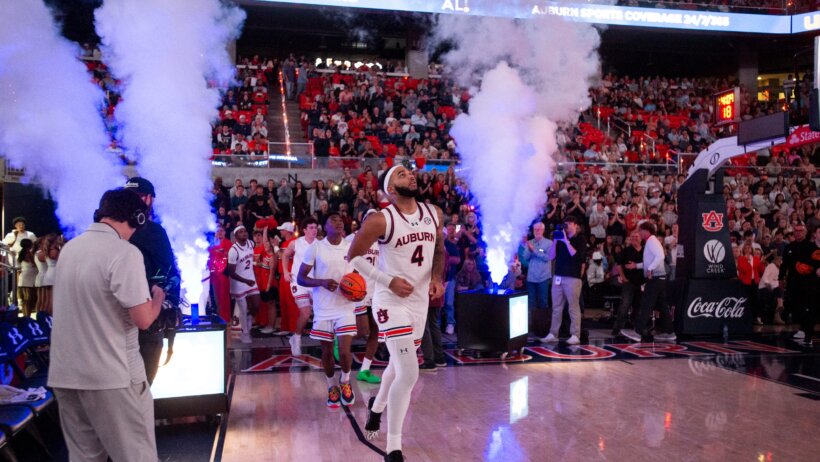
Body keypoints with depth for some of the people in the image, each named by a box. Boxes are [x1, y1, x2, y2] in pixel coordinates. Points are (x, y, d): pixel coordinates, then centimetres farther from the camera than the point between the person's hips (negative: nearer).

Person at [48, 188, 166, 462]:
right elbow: (143, 319, -19)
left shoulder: (69, 248, 9)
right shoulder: (124, 252, -15)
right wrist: (158, 296, 1)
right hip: (111, 375, -7)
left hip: (64, 373, 7)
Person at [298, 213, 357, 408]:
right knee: (327, 352, 9)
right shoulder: (315, 247, -5)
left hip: (345, 307, 1)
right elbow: (300, 278, -4)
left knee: (344, 351, -8)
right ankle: (332, 387, 33)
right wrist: (322, 282, -20)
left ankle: (345, 381, 22)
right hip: (323, 309, 0)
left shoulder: (351, 247, 2)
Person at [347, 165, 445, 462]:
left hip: (419, 301, 7)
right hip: (392, 301, -6)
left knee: (399, 364, 23)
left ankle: (377, 407, 54)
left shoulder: (434, 213, 1)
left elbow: (439, 249, 15)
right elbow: (354, 257, -9)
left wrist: (437, 278, -3)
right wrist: (389, 281, -17)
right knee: (409, 373, -15)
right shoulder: (381, 220, -17)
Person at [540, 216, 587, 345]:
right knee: (556, 307, 6)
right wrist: (555, 241, 1)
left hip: (573, 278, -5)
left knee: (573, 307, -4)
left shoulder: (580, 239, 3)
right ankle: (553, 334, 9)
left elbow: (576, 255, -14)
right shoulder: (561, 238, 17)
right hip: (558, 277, 5)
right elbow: (551, 256, 10)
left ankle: (575, 336, -2)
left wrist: (566, 242, -13)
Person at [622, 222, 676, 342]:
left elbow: (660, 256, -26)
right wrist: (636, 265, 18)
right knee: (662, 306, 11)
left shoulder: (652, 241, -11)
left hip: (654, 278, -10)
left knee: (646, 305, -10)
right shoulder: (650, 242, 19)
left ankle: (638, 332, -11)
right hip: (657, 278, 10)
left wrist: (650, 269, -26)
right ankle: (668, 332, 15)